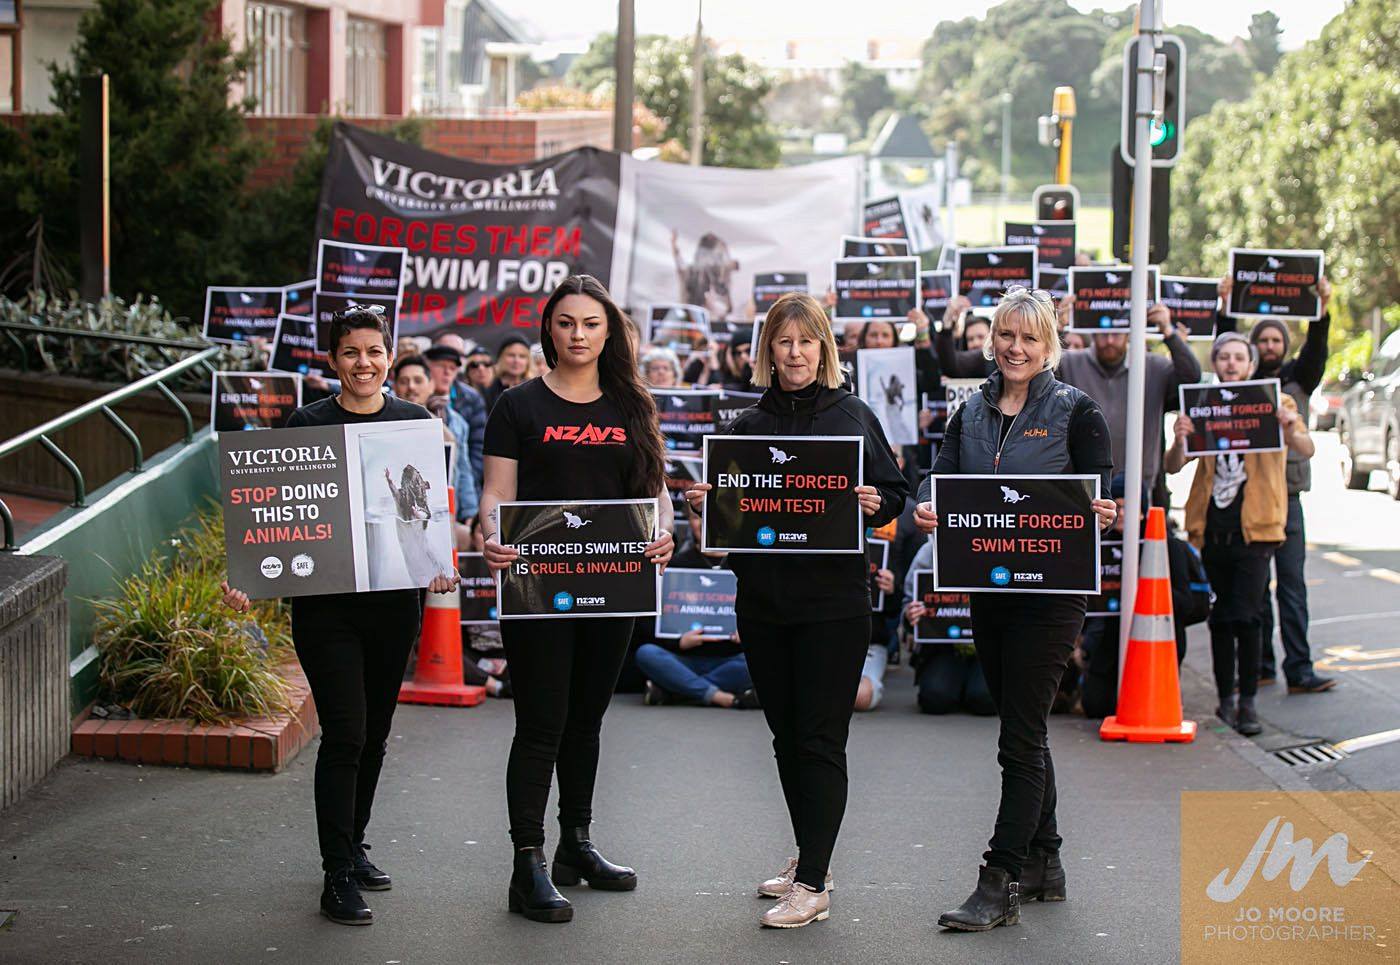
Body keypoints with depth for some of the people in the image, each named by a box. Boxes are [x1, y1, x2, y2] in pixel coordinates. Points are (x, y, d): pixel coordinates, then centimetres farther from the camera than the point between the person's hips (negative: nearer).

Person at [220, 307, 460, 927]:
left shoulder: (415, 422, 7)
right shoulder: (308, 424, -1)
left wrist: (440, 565, -6)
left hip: (394, 600, 3)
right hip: (325, 601, -3)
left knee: (374, 734, 13)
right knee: (344, 734, -9)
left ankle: (353, 846, 30)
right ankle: (338, 876, -3)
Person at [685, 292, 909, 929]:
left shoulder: (853, 416, 1)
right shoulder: (747, 425, 10)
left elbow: (894, 493, 5)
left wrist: (875, 504, -16)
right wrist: (703, 503, -4)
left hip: (834, 601, -4)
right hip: (762, 600, 4)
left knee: (820, 739, -5)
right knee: (786, 735, 13)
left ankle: (813, 886, -4)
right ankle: (809, 857, 27)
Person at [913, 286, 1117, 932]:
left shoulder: (1075, 412, -4)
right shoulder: (971, 412, 10)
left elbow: (1097, 499, -7)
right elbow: (941, 476, 0)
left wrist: (1097, 514, -30)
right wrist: (926, 508, -22)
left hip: (1050, 591, -6)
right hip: (987, 587, 6)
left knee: (1020, 738, -7)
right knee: (1022, 730, 15)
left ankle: (1000, 884, -5)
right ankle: (1042, 863, 26)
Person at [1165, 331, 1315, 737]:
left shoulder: (1273, 403, 2)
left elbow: (1306, 450, -12)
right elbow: (1174, 466, 3)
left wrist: (1290, 428, -34)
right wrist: (1180, 439, -19)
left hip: (1255, 526, -3)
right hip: (1212, 525, 3)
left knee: (1244, 615, -11)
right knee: (1221, 616, 9)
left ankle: (1248, 703, -3)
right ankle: (1225, 699, 18)